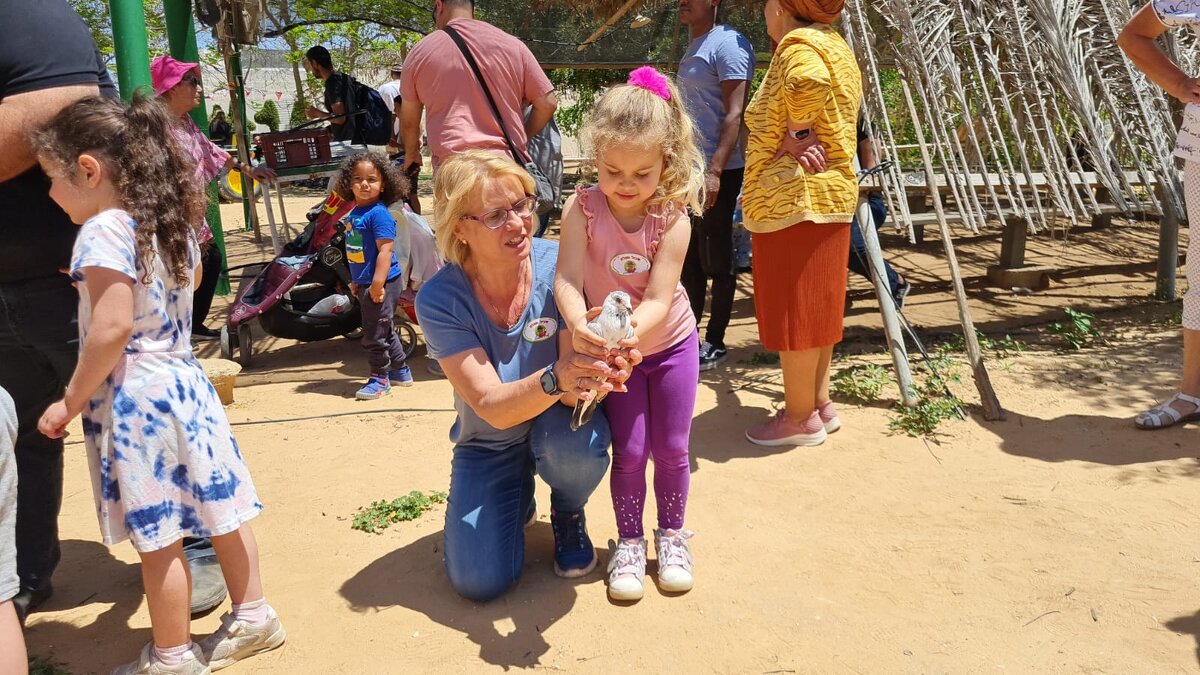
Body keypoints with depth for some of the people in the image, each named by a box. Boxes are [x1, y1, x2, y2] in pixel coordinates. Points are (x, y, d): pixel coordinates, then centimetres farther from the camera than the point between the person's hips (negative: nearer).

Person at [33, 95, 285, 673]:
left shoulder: (104, 230, -16)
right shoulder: (172, 225, 9)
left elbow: (113, 329, -23)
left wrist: (71, 403, -14)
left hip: (134, 398, -8)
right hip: (182, 380, 9)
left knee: (157, 536, 3)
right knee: (218, 506, 15)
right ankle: (252, 618, 28)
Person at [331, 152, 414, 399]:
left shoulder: (379, 214, -17)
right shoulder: (354, 214, 10)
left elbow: (386, 250, -23)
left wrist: (378, 283, -27)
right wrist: (356, 281, 21)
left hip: (381, 284, -10)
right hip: (364, 283, 10)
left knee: (374, 334, -2)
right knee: (385, 330, 20)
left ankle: (380, 378, 13)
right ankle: (400, 371, 34)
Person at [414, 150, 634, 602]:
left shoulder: (557, 264, -23)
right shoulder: (440, 300, -22)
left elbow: (571, 390, -24)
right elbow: (492, 406, -29)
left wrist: (591, 377, -49)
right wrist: (556, 378, -50)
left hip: (553, 420, 0)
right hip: (488, 445, 1)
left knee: (575, 443, -36)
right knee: (480, 581, -13)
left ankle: (568, 514, 2)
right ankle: (519, 497, 22)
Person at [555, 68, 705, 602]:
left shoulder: (673, 218, -21)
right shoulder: (582, 208, -20)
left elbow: (659, 299, -28)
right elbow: (567, 279, -29)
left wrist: (630, 330, -49)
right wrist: (579, 325, -50)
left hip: (669, 344, 0)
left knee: (670, 447, 7)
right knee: (629, 450, 2)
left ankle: (672, 534, 31)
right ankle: (629, 542, 24)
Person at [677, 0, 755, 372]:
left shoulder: (728, 43, -10)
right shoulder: (693, 49, 17)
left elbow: (735, 114, -18)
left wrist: (714, 171, -25)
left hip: (717, 173, -9)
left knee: (717, 261, 1)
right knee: (689, 259, 13)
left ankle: (715, 343, 10)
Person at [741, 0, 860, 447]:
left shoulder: (799, 45, -12)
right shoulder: (832, 45, 18)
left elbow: (809, 83, -35)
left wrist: (795, 136, -19)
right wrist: (802, 136, -9)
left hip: (793, 197, -10)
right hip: (828, 193, 10)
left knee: (791, 309, -2)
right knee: (813, 307, 15)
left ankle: (800, 418, 7)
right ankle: (820, 405, 23)